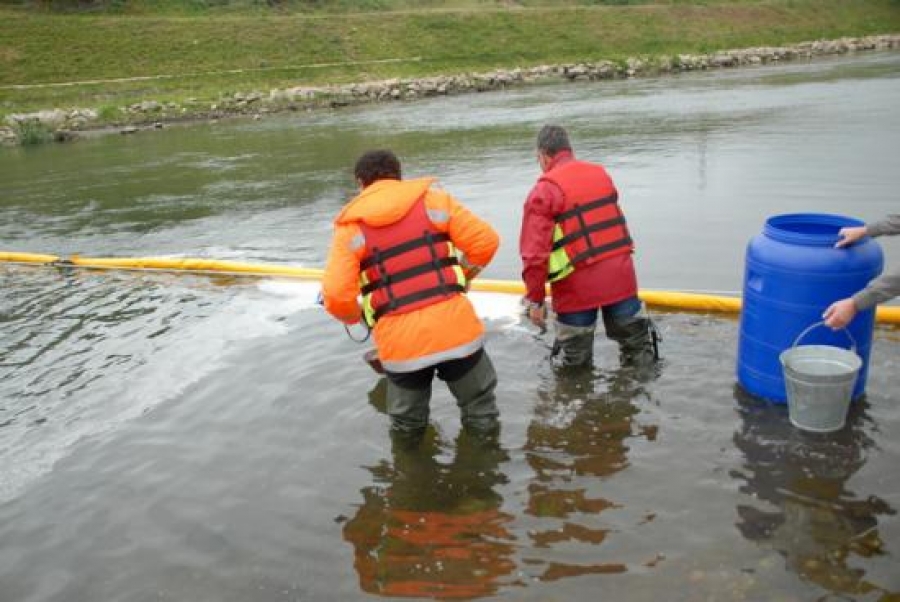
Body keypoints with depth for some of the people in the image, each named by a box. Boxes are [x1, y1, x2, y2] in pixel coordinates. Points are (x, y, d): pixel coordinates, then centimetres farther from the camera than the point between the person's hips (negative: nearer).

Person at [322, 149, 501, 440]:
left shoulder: (351, 227, 2)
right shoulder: (433, 199, 5)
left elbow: (335, 297, -8)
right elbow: (486, 241, 1)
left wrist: (356, 316, 14)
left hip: (400, 343, 0)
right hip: (455, 328, 0)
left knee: (406, 428, 23)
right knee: (480, 411, 21)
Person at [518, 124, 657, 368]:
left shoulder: (544, 191, -10)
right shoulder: (602, 174, 9)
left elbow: (534, 252, -14)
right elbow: (610, 223, 15)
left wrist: (535, 299, -7)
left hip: (578, 287, -5)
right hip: (620, 277, 5)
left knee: (573, 365, 12)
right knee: (640, 350, 19)